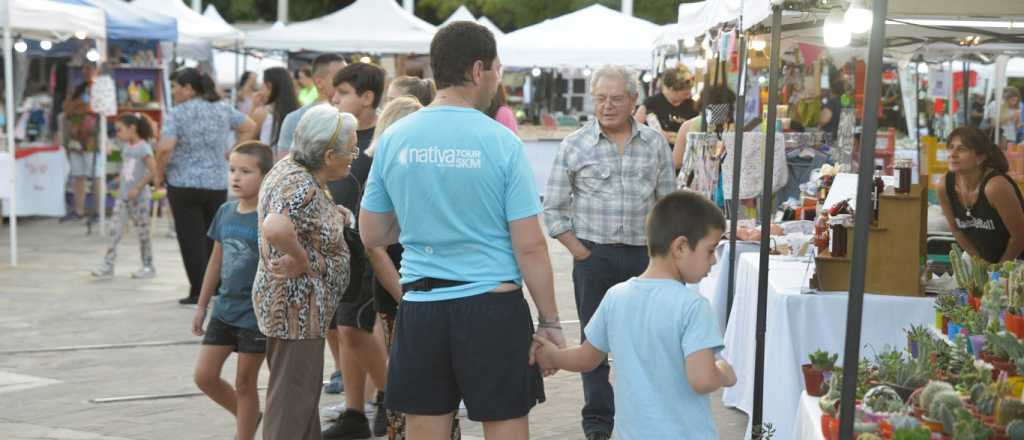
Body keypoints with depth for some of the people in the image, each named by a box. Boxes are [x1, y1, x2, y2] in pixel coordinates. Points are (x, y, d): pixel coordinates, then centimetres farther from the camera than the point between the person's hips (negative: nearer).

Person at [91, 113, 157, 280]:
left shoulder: (143, 147, -13)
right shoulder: (125, 147, 10)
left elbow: (153, 170, -20)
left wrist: (137, 188, -20)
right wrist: (121, 188, 8)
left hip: (139, 197, -7)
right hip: (123, 196, 7)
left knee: (142, 232, 3)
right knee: (115, 230, -1)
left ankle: (148, 267, 15)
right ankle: (107, 267, -3)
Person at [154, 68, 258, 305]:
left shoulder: (177, 113, -9)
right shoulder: (222, 109, 8)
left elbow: (165, 148, -19)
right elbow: (250, 127, 14)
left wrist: (159, 175, -5)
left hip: (184, 184, -5)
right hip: (218, 183, 5)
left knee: (191, 239, 1)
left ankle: (199, 292, 0)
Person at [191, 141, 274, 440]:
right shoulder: (226, 212, 4)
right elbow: (217, 261, 13)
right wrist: (202, 306, 17)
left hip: (256, 314, -6)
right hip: (224, 309, 6)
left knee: (244, 383, 4)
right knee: (205, 376, 8)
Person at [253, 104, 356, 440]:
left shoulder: (291, 167, 8)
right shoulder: (303, 187, -23)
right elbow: (276, 227, -41)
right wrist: (304, 261, -25)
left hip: (291, 305, 11)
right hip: (297, 307, -11)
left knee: (304, 395, 20)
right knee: (293, 400, -3)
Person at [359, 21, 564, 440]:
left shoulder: (394, 138, 1)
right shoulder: (501, 142, -8)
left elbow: (371, 236, 9)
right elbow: (529, 246, -9)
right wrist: (550, 322, -1)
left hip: (421, 308, 3)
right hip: (492, 306, -3)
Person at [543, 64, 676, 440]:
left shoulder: (655, 143, 5)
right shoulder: (574, 146, -1)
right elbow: (554, 209, 0)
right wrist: (579, 251, -7)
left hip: (643, 255, 2)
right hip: (594, 256, -1)